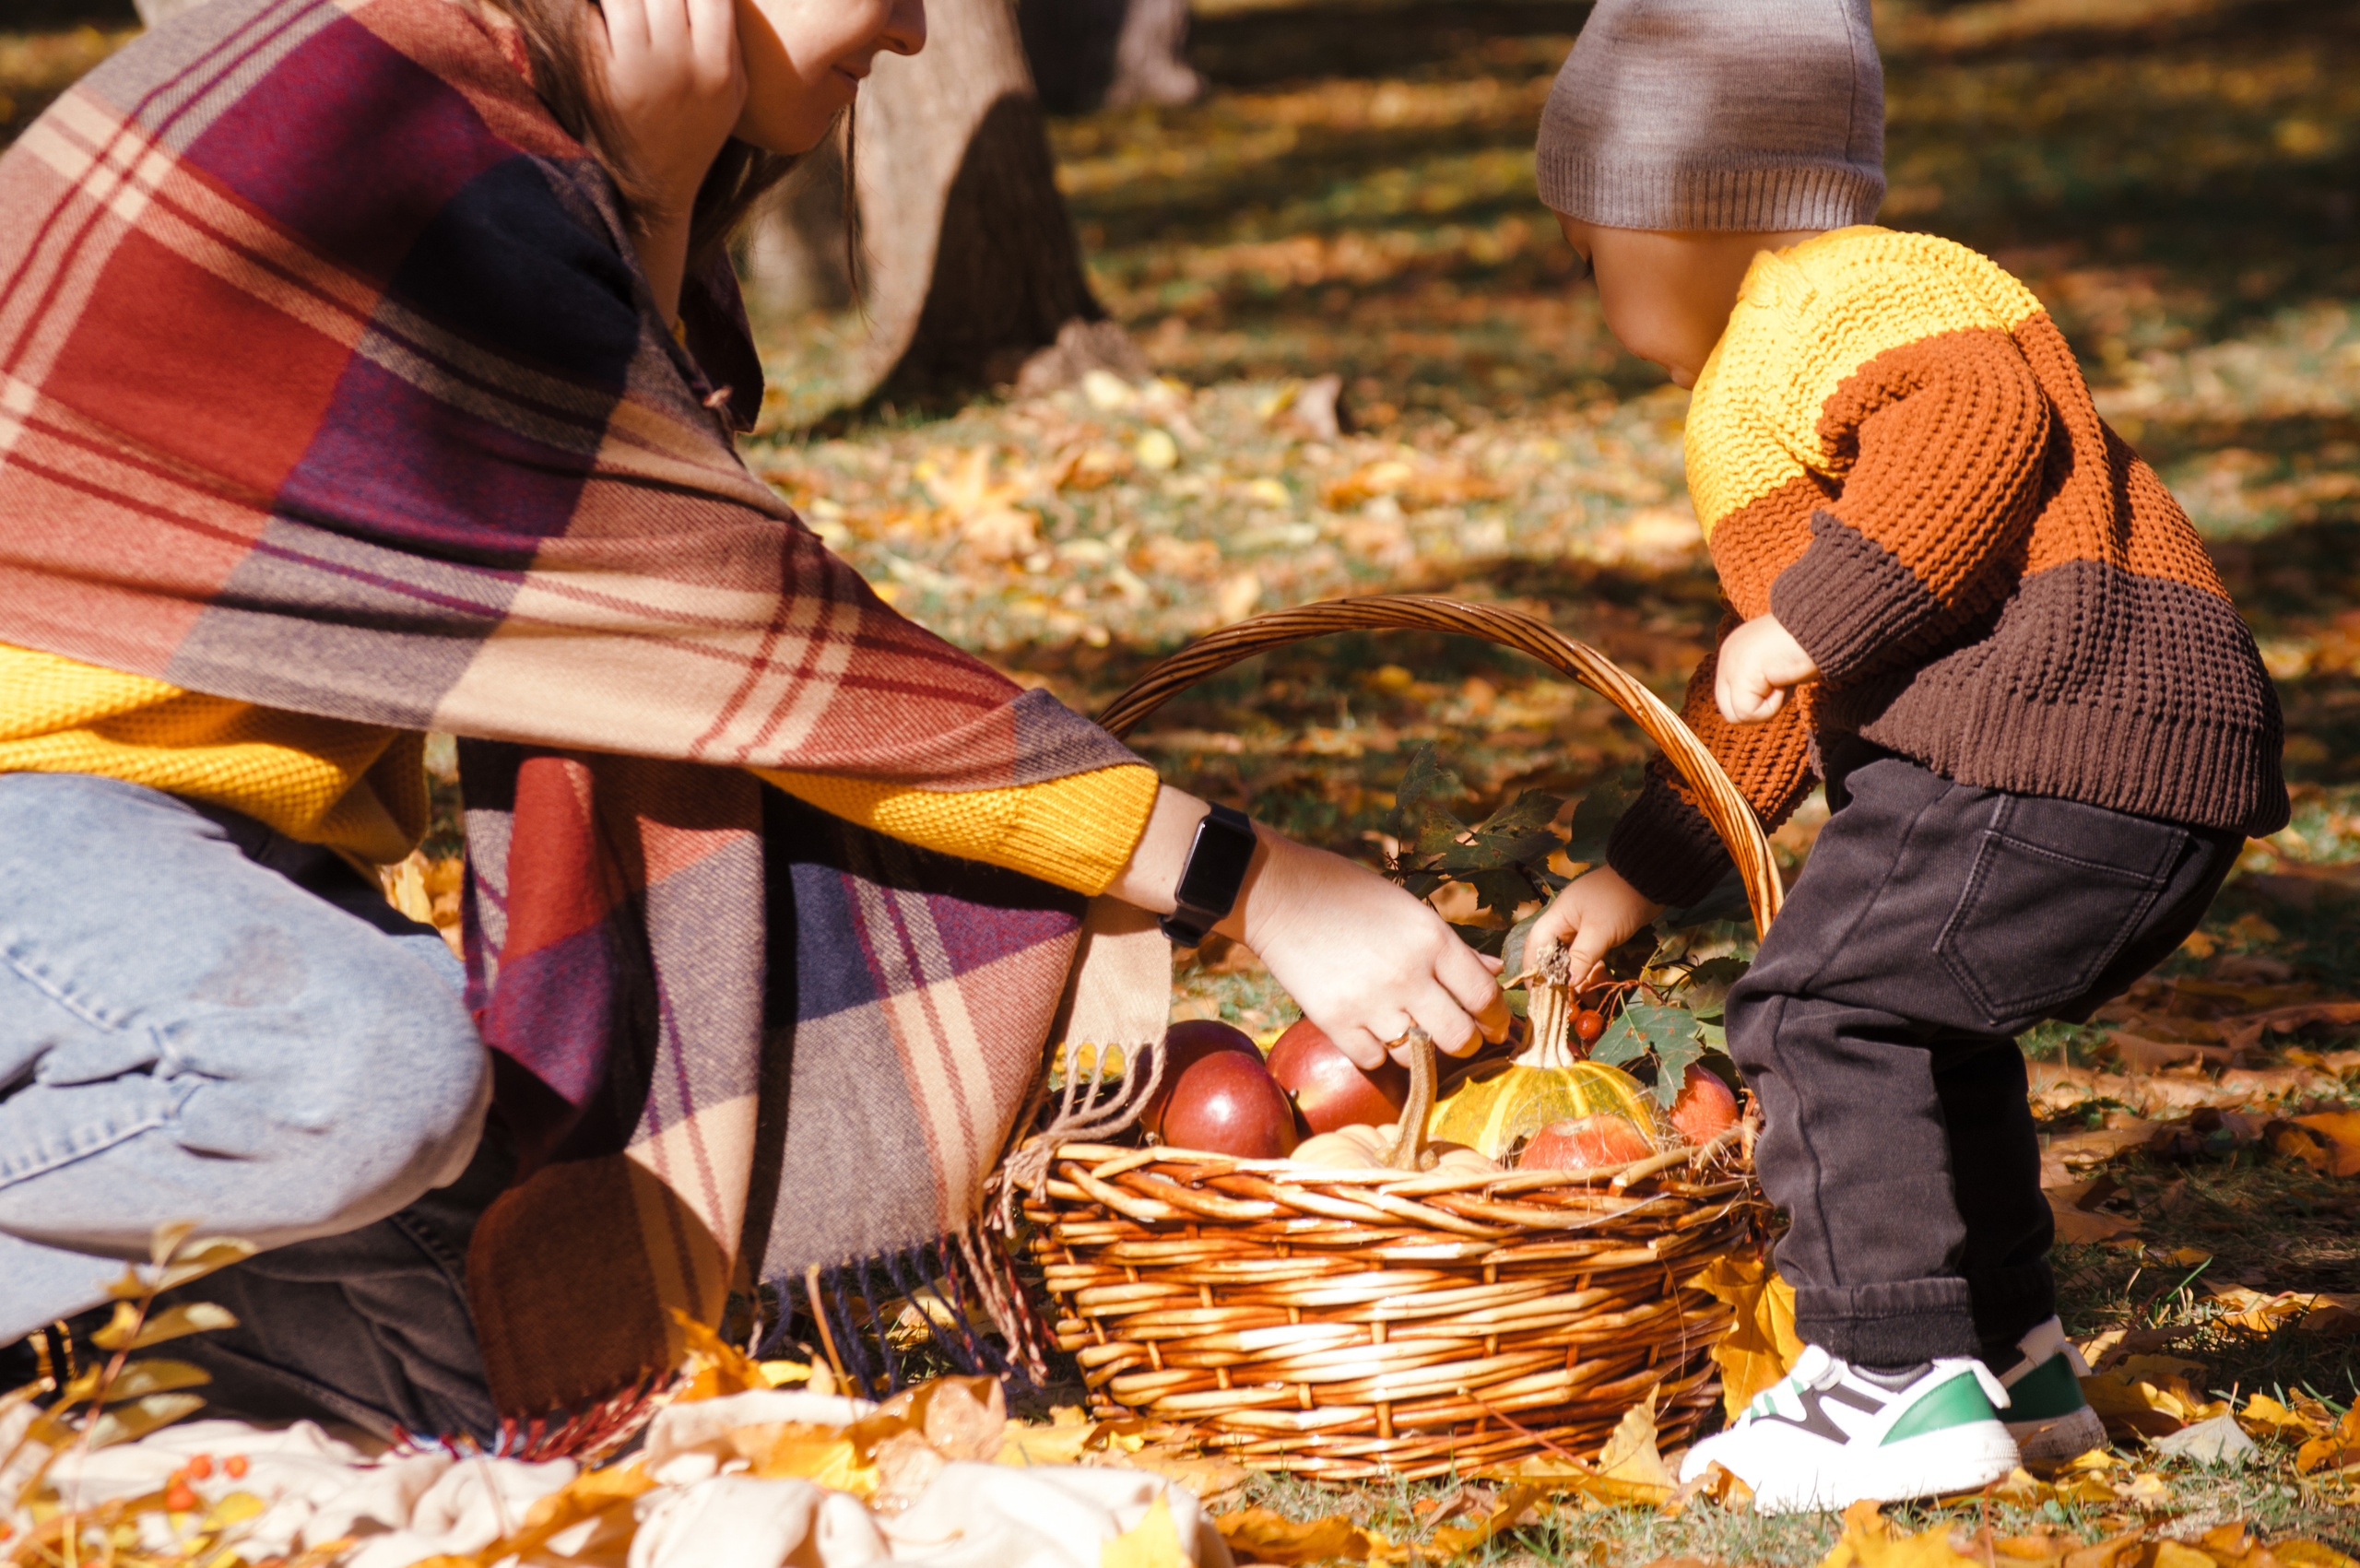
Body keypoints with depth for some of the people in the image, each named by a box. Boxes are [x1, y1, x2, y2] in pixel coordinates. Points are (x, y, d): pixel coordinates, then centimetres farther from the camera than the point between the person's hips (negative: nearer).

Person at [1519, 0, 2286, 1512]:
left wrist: (1815, 614, -25)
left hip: (2062, 721, -11)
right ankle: (2009, 1356, 30)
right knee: (1923, 1030, 24)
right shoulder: (1755, 403, 31)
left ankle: (1901, 1382, -9)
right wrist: (1640, 876, 36)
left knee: (1825, 1006, -11)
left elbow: (1986, 415, -26)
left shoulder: (1852, 296, -4)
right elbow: (1765, 694, 37)